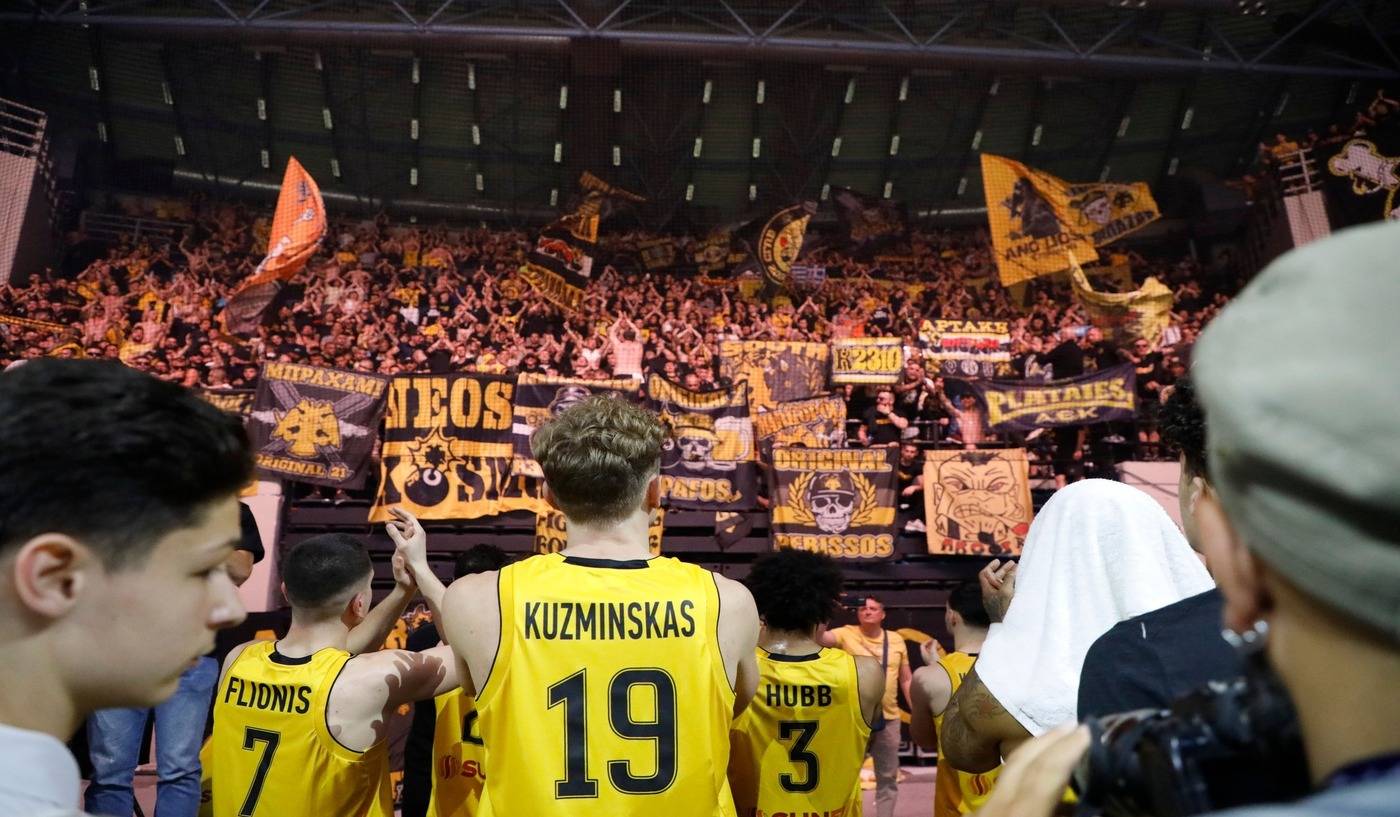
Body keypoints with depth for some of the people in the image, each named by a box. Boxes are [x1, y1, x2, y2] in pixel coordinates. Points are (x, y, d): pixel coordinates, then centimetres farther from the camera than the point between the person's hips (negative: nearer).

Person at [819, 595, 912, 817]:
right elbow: (819, 637, -23)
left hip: (889, 718, 3)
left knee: (888, 777, 13)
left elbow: (906, 679, 10)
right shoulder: (846, 634, -5)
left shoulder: (896, 640, 4)